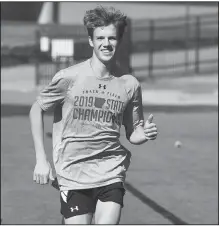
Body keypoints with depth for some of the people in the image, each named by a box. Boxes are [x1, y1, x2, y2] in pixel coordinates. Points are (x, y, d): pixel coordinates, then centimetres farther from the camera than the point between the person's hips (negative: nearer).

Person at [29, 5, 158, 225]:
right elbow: (36, 110, 7)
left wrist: (145, 133, -11)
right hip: (72, 177, -1)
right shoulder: (68, 78, -5)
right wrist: (40, 159, 1)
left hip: (111, 174, 1)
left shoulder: (130, 85, 2)